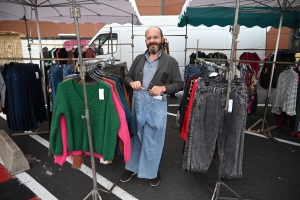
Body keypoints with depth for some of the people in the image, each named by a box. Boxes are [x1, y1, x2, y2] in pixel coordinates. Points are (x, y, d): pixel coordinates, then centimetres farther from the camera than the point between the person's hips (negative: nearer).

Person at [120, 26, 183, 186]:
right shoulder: (139, 59, 11)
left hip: (157, 104, -3)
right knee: (135, 135, 15)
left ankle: (153, 171, 31)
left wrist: (163, 87, -18)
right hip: (138, 101, 3)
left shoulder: (170, 61, 0)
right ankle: (132, 167, 34)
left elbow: (179, 84, -1)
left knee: (154, 139, 9)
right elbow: (127, 77, 15)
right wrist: (132, 83, -8)